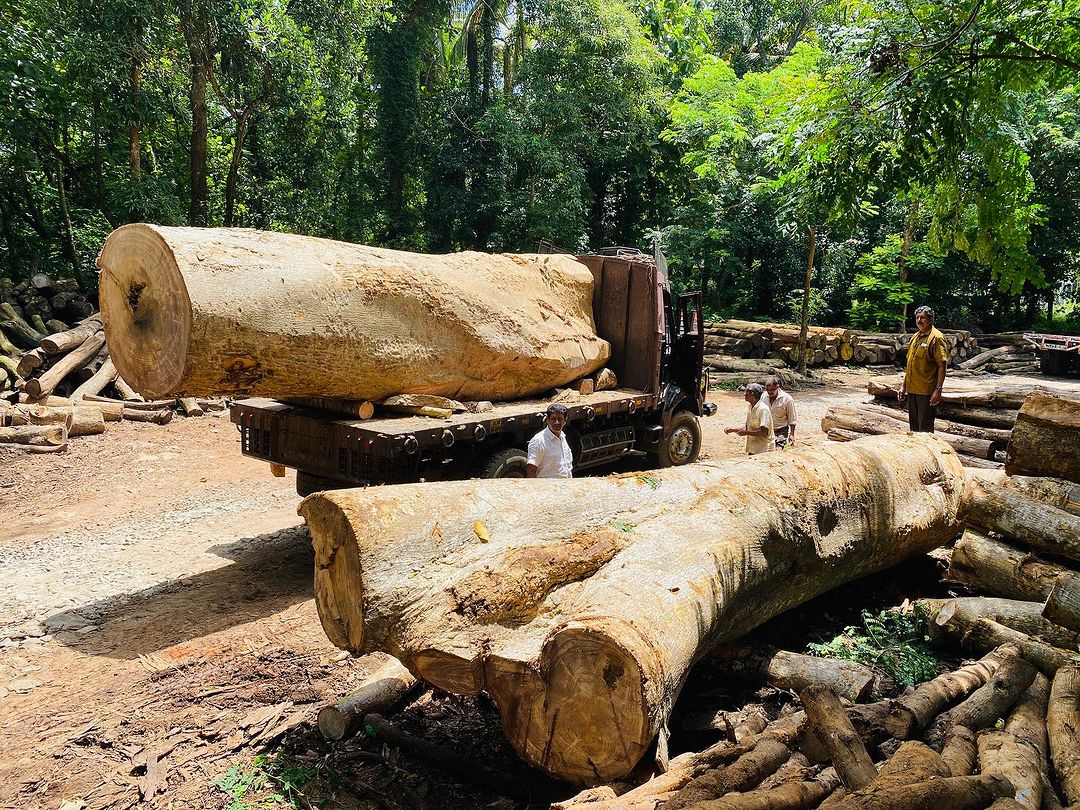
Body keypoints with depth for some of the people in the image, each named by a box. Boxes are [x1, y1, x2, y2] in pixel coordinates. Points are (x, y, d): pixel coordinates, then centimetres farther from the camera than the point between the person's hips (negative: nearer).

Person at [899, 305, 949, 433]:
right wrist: (903, 386, 16)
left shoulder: (936, 337, -9)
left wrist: (938, 390, -19)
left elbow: (942, 366, -13)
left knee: (925, 428, -1)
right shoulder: (915, 337, 14)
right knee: (914, 426, 14)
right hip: (912, 389, 8)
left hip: (927, 391, -8)